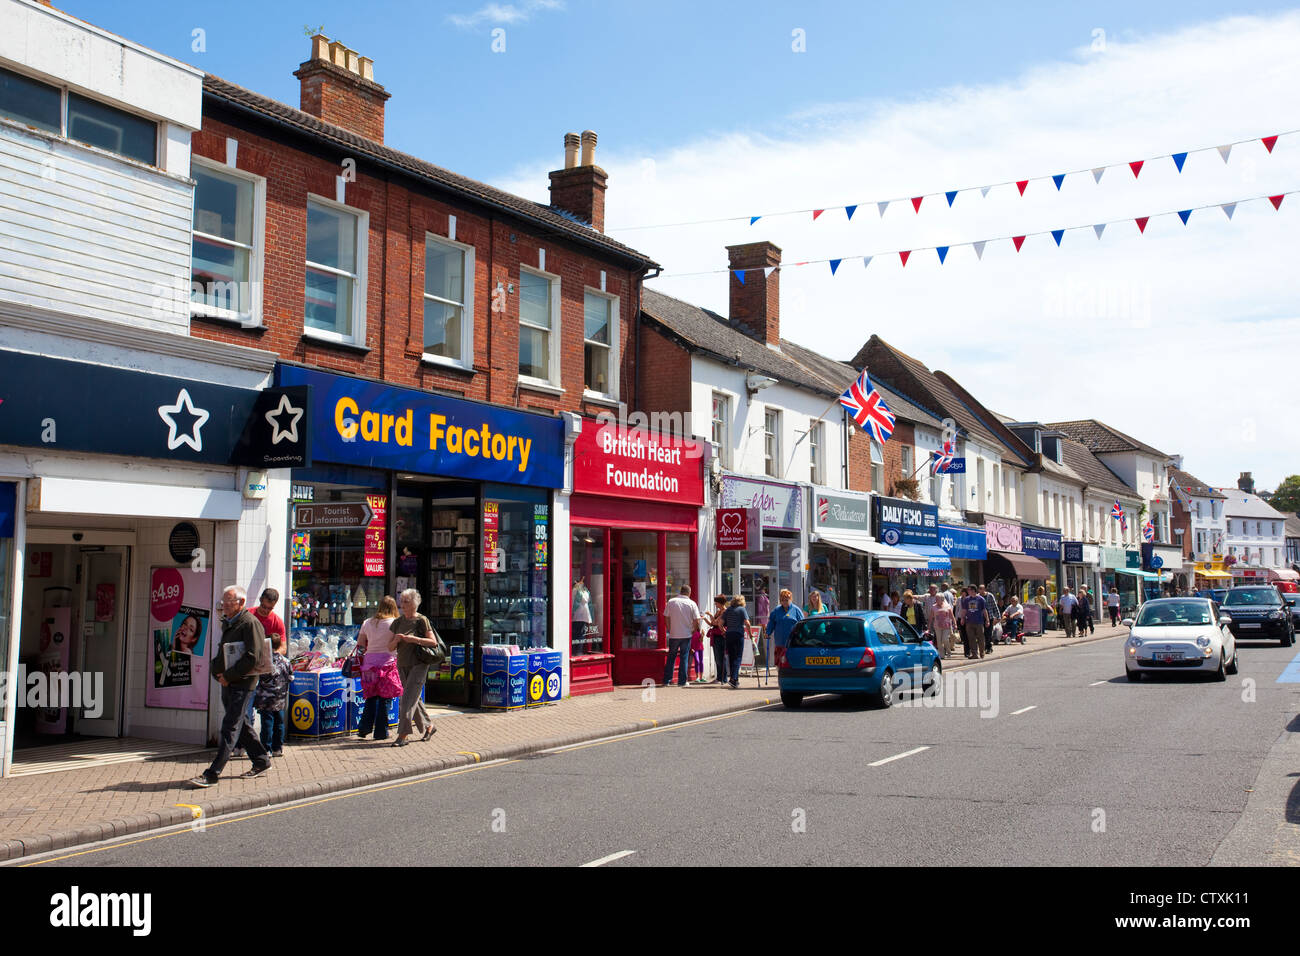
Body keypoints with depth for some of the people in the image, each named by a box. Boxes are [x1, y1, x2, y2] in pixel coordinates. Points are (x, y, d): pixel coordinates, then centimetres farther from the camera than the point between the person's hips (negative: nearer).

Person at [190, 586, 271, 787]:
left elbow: (253, 657, -19)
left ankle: (213, 773, -10)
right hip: (227, 682, 9)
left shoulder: (250, 623, -12)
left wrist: (229, 675, -17)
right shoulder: (227, 623, 16)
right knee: (241, 725, 14)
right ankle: (261, 761, 25)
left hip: (243, 682, -9)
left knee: (230, 727, -9)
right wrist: (217, 671, 8)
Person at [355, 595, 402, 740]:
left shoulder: (367, 623, 8)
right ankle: (381, 732, 6)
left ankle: (364, 727, 8)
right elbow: (391, 647, -12)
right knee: (385, 698, 3)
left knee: (371, 697, 16)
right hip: (387, 662, -4)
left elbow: (360, 645, 10)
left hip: (369, 661, 4)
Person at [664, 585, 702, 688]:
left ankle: (667, 680, 11)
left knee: (671, 657, 11)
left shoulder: (671, 602, -2)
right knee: (684, 658, 6)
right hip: (686, 635, -1)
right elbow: (696, 621, -6)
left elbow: (666, 617, 1)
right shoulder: (692, 604, -3)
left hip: (673, 635, 1)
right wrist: (693, 631, 9)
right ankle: (682, 681, 5)